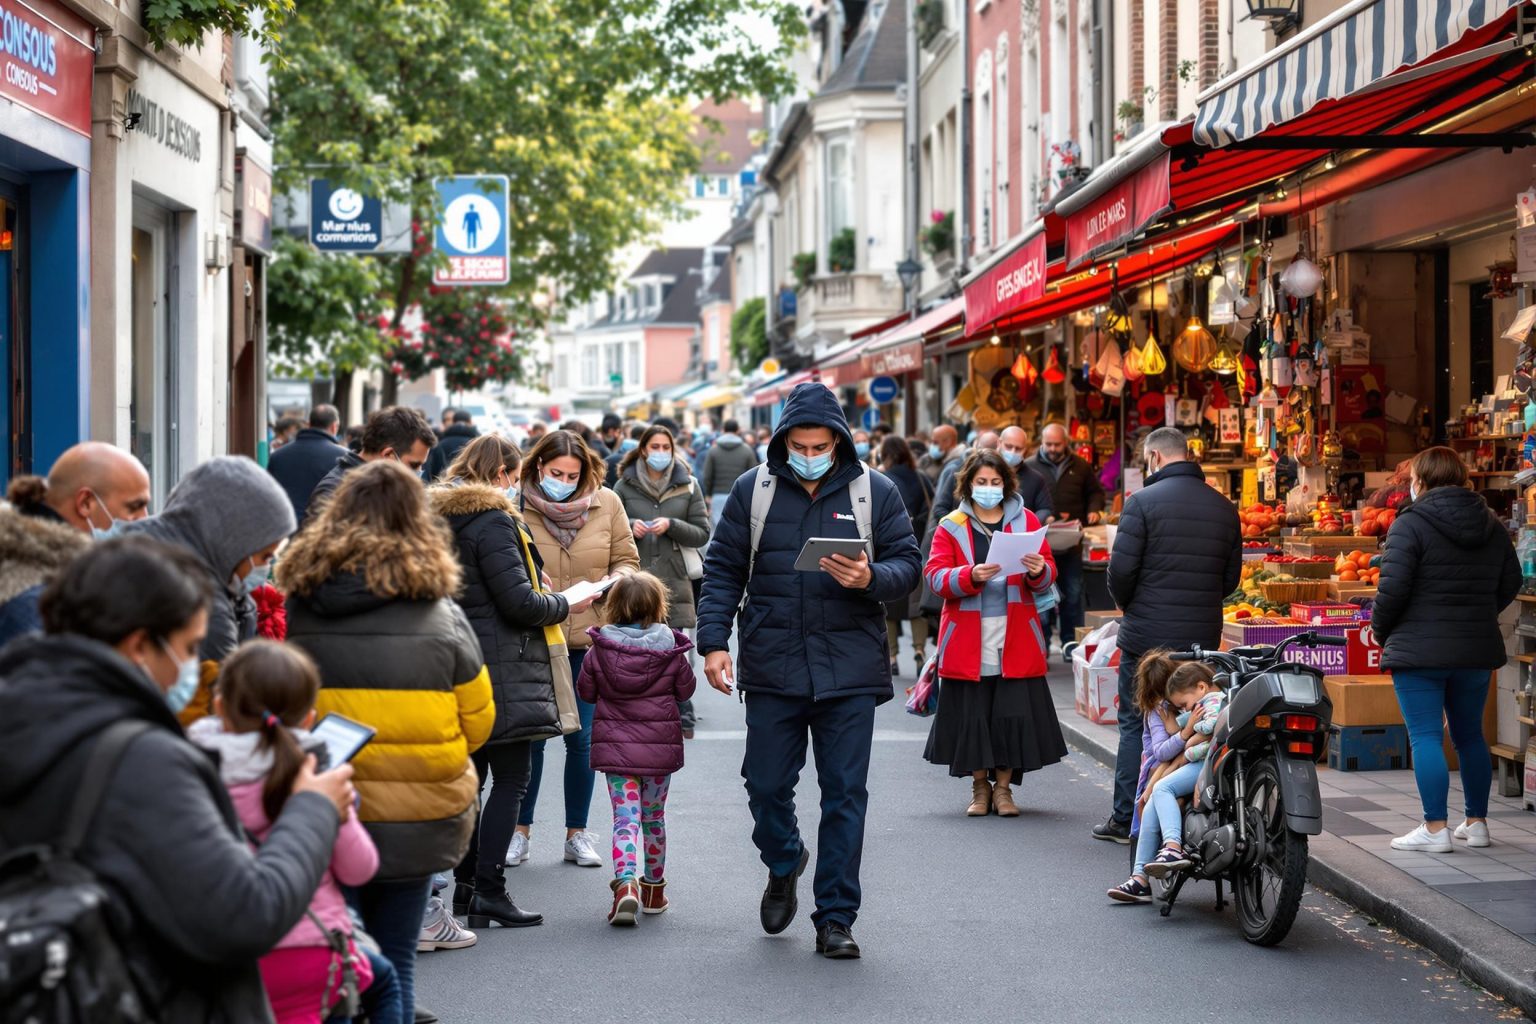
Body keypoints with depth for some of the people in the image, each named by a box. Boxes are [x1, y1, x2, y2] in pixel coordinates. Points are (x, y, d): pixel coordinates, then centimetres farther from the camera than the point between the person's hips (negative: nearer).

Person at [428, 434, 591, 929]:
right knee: (511, 779, -5)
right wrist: (564, 604, -1)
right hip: (501, 668, -9)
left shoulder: (438, 515, 13)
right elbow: (518, 602, -18)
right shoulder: (492, 520, -14)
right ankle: (489, 891, -9)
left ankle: (465, 884, 18)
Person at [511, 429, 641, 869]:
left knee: (583, 738, 6)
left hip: (589, 639, 2)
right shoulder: (518, 506, -5)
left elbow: (627, 559, 9)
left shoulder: (607, 504, 1)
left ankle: (577, 833, 17)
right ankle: (520, 830, 17)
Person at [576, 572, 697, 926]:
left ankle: (625, 883, -25)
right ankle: (654, 889, 29)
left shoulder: (599, 650, -7)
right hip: (660, 746, 1)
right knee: (653, 817, 17)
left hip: (615, 746, -1)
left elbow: (585, 692, 4)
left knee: (625, 818, -2)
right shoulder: (670, 650, -7)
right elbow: (685, 690, 5)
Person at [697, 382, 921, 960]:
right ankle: (784, 865, 37)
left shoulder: (876, 493, 3)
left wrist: (871, 578, -18)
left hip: (849, 671, -1)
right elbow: (722, 570, 7)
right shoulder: (753, 490, 5)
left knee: (845, 793, -1)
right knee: (766, 785, 5)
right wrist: (713, 641, -3)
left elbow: (908, 564, 3)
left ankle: (835, 917, 8)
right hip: (771, 668, 1)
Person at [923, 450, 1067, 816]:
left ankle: (1003, 788, 10)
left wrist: (1038, 571, -16)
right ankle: (980, 787, 15)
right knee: (973, 715, 1)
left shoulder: (1026, 521, 10)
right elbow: (935, 576, -5)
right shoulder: (951, 527, 5)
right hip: (968, 644, -1)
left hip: (1016, 643, 1)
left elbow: (1049, 575, 8)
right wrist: (971, 575, -22)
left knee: (1013, 715, -2)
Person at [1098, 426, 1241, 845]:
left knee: (1136, 724, 5)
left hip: (1147, 634, -4)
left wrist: (1127, 605, 6)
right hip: (1203, 635, 4)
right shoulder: (1223, 507, 7)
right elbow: (1232, 577, 10)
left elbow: (1121, 568, -12)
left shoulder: (1143, 501, -10)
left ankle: (1126, 820, 6)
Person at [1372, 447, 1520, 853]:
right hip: (1477, 650, 6)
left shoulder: (1410, 524, -12)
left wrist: (1380, 630, -1)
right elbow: (1510, 583, 13)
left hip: (1420, 648, -6)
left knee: (1425, 736, -3)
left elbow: (1393, 588, -16)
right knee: (1470, 734, 17)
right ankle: (1477, 823, 22)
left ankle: (1435, 829, -7)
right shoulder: (1492, 525, 8)